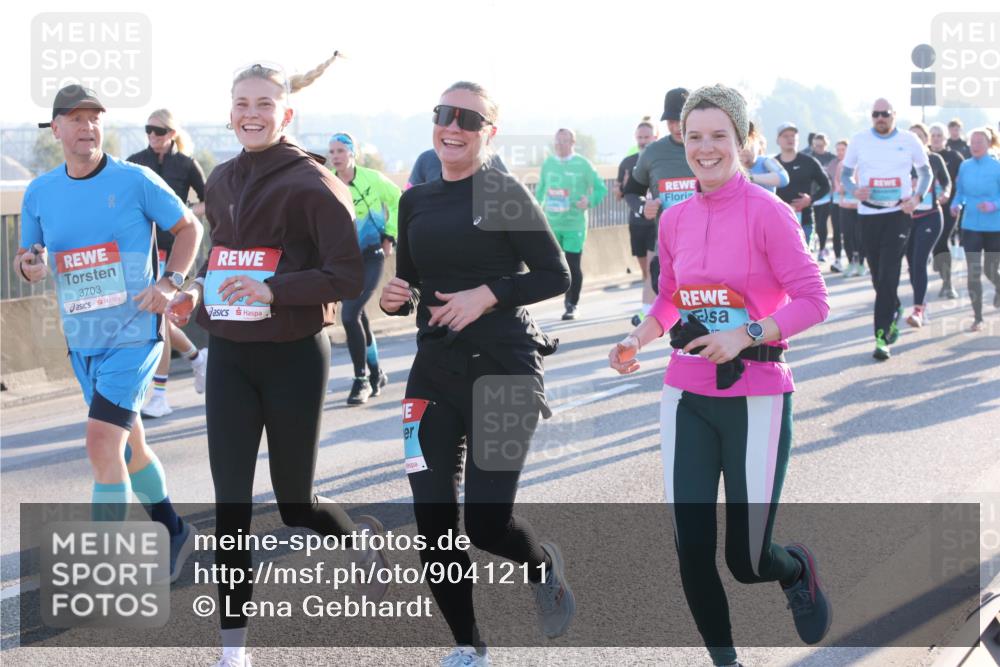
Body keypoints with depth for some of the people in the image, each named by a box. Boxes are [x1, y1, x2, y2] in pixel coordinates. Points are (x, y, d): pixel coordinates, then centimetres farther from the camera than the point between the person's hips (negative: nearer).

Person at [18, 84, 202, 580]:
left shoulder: (135, 181, -8)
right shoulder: (39, 193, 3)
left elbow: (189, 227, 3)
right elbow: (29, 256, 13)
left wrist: (170, 282, -10)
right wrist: (28, 264, -11)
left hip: (135, 334, -5)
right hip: (82, 342, 5)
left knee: (103, 444, -16)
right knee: (127, 446, 17)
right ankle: (174, 533, 38)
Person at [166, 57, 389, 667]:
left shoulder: (311, 182, -11)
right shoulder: (221, 183, 8)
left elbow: (348, 277, -14)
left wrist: (273, 290, -25)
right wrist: (199, 291, 3)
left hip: (293, 357, -5)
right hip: (228, 356, 5)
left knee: (295, 504, 7)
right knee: (231, 503, -2)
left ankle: (360, 535, 42)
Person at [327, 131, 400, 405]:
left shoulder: (371, 179, -11)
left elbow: (398, 202, 3)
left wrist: (390, 236, 1)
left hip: (371, 256, -4)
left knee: (350, 315, -17)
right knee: (358, 315, 14)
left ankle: (362, 380, -5)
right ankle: (375, 373, 33)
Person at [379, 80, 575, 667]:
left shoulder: (504, 192, -6)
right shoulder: (416, 201, 9)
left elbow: (556, 275, -8)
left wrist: (487, 295, -19)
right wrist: (396, 298, -5)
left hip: (504, 370, -5)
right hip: (435, 371, 5)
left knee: (487, 522, -9)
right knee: (433, 522, 1)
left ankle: (544, 566, 28)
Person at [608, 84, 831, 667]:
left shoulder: (767, 213, -10)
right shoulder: (674, 220, 6)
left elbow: (814, 301, -11)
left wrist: (745, 335, -22)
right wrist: (637, 341, 1)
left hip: (755, 398, -4)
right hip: (688, 395, 5)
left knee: (746, 559, 0)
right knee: (691, 548, 0)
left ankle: (799, 570, 36)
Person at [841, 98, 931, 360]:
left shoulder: (909, 141, 2)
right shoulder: (860, 140, 3)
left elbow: (925, 172, 12)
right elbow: (845, 174, 9)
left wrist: (917, 197, -6)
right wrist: (854, 190, -13)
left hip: (899, 214, -2)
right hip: (868, 215, 2)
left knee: (888, 276, -13)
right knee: (878, 276, 10)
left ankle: (882, 336, -13)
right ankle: (894, 311, 41)